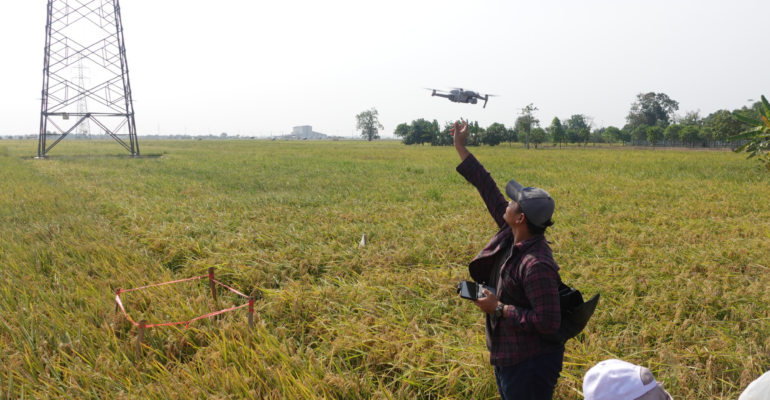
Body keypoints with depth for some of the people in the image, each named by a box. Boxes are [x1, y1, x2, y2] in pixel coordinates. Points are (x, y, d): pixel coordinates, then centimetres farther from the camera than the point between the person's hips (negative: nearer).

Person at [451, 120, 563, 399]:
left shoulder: (536, 265, -30)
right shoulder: (512, 234, -5)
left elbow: (548, 322, -29)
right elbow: (488, 188, 1)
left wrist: (499, 309, -23)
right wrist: (460, 147, 5)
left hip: (530, 364, -9)